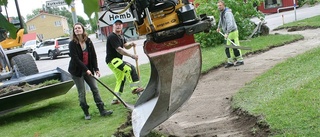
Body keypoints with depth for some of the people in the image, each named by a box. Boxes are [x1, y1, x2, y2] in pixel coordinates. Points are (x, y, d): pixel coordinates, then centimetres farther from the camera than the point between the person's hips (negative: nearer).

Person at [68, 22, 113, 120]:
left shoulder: (88, 41, 0)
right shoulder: (72, 44, -12)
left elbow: (93, 56, 2)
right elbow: (75, 59, -17)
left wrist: (96, 69, -4)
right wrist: (86, 70, -20)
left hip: (88, 69, 4)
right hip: (77, 71, -4)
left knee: (95, 89, 3)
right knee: (82, 93, 2)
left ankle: (102, 110, 7)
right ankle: (86, 113, 12)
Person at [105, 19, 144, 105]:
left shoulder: (121, 36, 14)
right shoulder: (112, 37, -16)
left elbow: (126, 46, 14)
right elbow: (119, 49, -22)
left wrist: (131, 44, -10)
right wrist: (131, 56, -21)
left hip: (117, 60, 10)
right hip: (112, 60, -10)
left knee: (121, 79, 15)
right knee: (130, 68, -25)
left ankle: (115, 99, 21)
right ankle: (135, 88, -23)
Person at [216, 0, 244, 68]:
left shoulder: (227, 13, -19)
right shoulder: (222, 12, 12)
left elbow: (230, 24, -30)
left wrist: (227, 33, -36)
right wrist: (218, 27, 44)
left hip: (233, 31, -9)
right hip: (228, 32, 9)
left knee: (235, 46, -5)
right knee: (227, 48, 6)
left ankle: (240, 60, 6)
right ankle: (230, 62, 11)